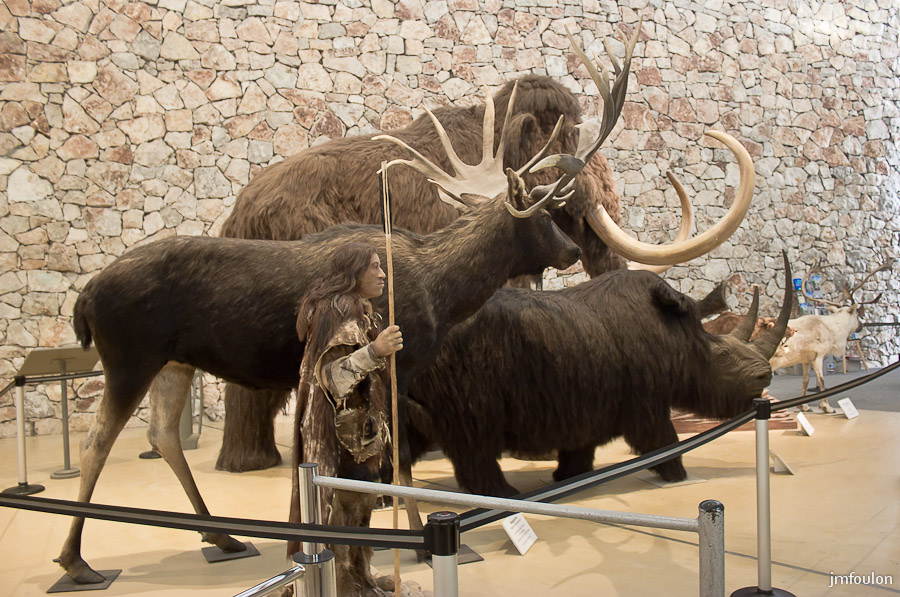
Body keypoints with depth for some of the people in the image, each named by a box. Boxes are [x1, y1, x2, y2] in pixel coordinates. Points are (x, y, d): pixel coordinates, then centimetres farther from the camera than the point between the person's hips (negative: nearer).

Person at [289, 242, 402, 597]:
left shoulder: (353, 309, 13)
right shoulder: (342, 312, -18)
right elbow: (332, 375, -28)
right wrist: (374, 351, -40)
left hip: (352, 426, 11)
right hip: (343, 430, -11)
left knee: (355, 504, 17)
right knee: (344, 505, -2)